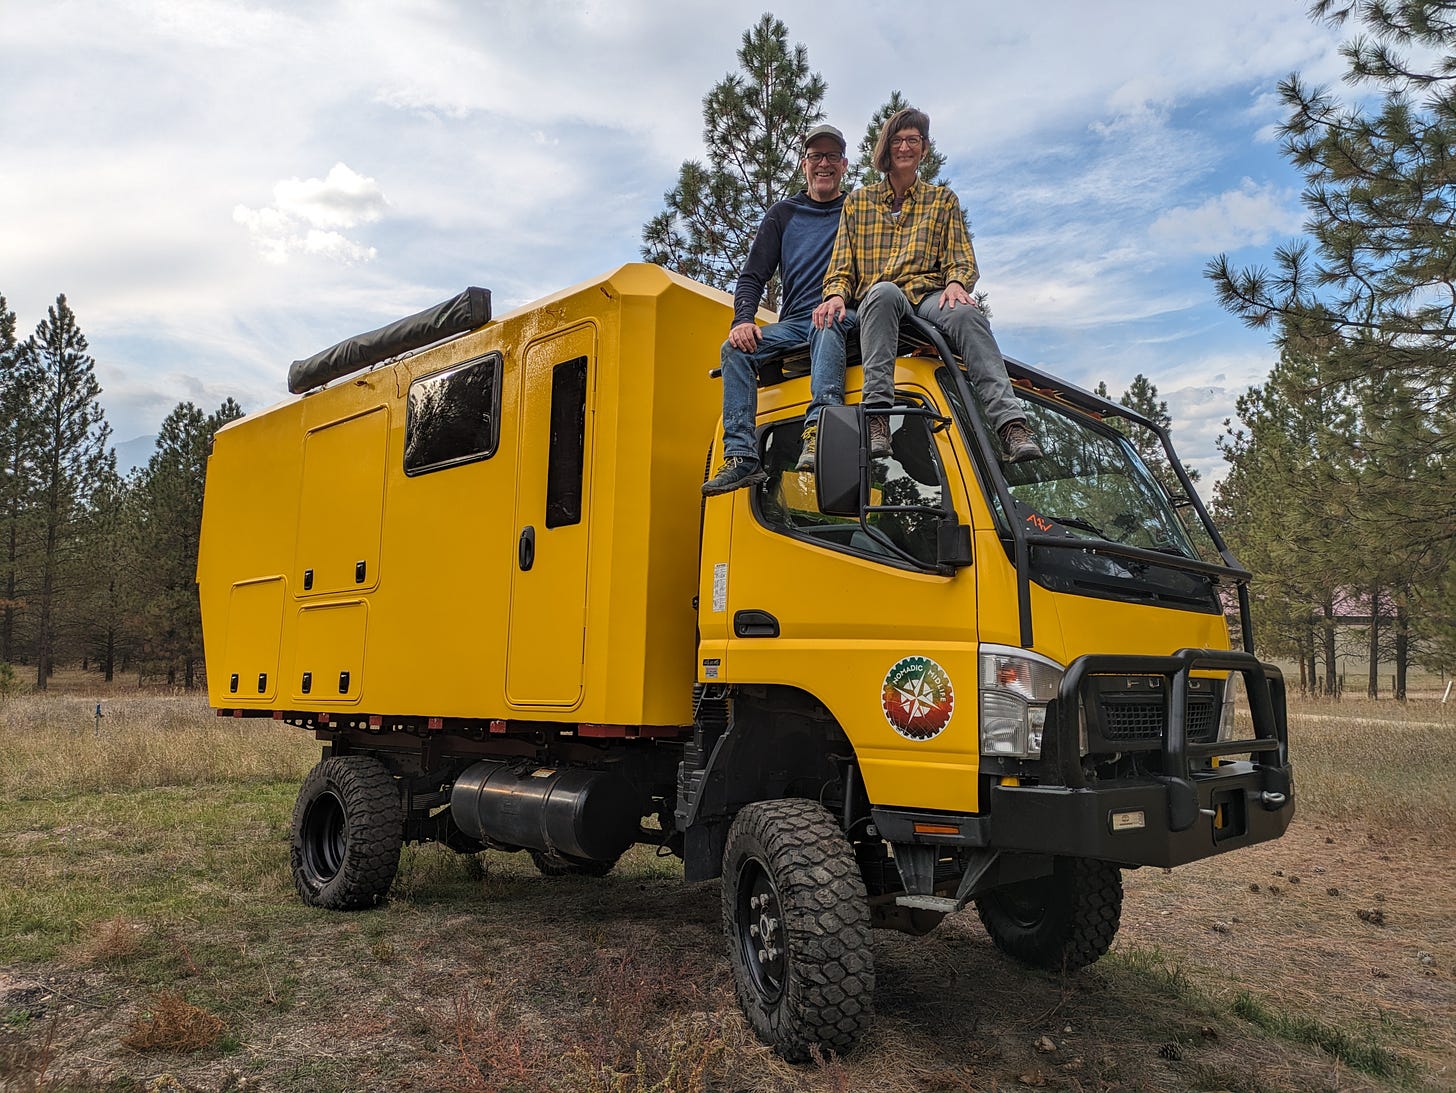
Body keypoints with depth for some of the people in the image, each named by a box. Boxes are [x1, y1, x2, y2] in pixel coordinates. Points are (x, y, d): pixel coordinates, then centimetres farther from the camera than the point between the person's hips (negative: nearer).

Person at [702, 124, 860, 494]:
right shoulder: (784, 213, 18)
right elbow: (753, 276, 12)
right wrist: (744, 320, -7)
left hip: (844, 317, -3)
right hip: (794, 323, 4)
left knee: (827, 323, -38)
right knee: (735, 348, -21)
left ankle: (819, 427, -56)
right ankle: (741, 456, -30)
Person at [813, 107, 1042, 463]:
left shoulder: (943, 200, 23)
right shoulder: (858, 202, 22)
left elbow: (963, 260, 14)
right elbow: (842, 267, 15)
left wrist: (956, 283, -10)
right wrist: (837, 294, -8)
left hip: (930, 297, 1)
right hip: (877, 302, -1)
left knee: (966, 313, -36)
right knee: (884, 291, -40)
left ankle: (1012, 424, -50)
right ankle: (877, 414, -50)